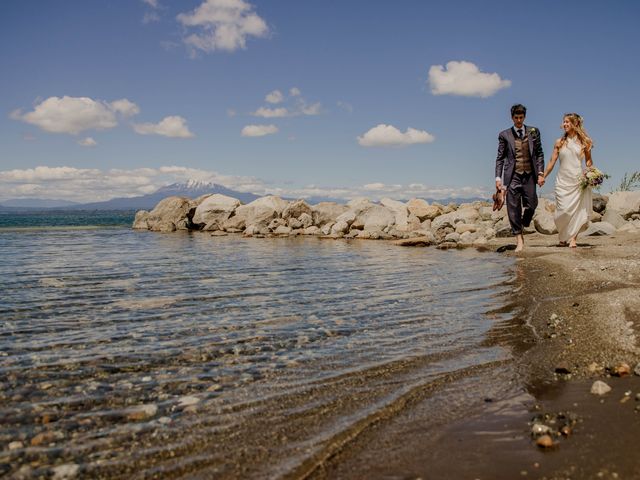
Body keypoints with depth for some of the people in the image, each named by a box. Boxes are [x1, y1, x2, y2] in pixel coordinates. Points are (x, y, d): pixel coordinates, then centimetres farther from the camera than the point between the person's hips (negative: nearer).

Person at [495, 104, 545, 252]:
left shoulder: (534, 132, 10)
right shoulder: (504, 135, 6)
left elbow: (539, 154, 9)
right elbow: (500, 158, 5)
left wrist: (541, 173, -1)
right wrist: (498, 177, -4)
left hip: (529, 175, 1)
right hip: (513, 176, -1)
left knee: (531, 205, 0)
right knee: (513, 207, -4)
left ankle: (522, 229, 27)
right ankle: (519, 239, 3)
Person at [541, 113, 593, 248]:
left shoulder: (584, 141, 5)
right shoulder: (559, 142, 7)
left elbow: (588, 161, 11)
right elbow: (552, 162, 7)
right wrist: (542, 177, 2)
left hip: (578, 180, 0)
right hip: (563, 181, 0)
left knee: (577, 209, -5)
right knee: (563, 210, -5)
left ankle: (573, 238, 0)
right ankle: (563, 236, 17)